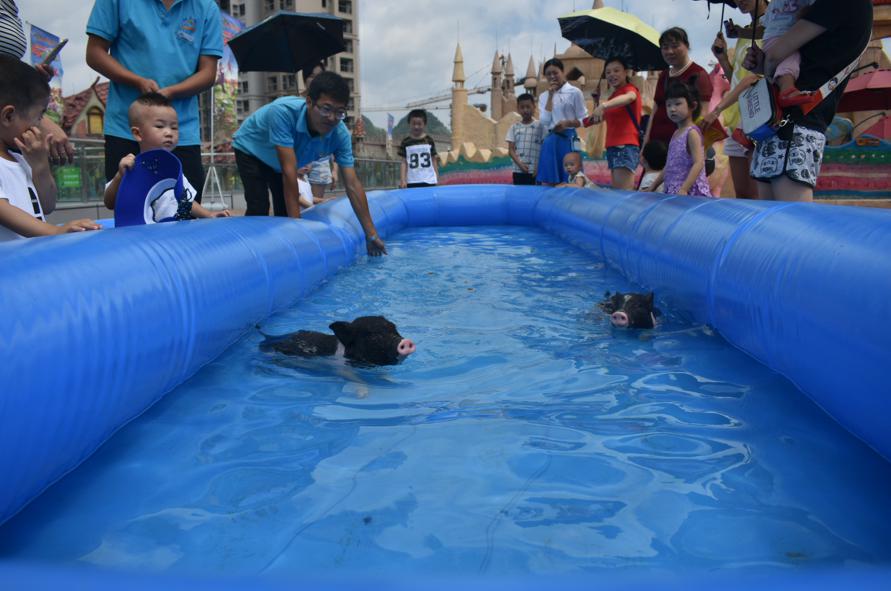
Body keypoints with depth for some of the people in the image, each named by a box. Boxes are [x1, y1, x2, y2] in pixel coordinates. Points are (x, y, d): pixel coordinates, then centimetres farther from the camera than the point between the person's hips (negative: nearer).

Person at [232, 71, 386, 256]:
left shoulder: (340, 135, -31)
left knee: (285, 210, 3)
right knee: (259, 208, -19)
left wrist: (371, 233, -27)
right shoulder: (283, 111, -44)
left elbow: (352, 185, -27)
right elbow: (289, 171, -45)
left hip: (278, 162, 5)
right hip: (251, 149, -4)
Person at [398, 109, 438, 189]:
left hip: (429, 181, 1)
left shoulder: (429, 141, 4)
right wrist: (402, 180, -7)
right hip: (412, 182, -1)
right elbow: (404, 163, 2)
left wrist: (437, 179, 4)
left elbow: (434, 160, 8)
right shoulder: (406, 142, 2)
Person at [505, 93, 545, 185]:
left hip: (535, 171, -2)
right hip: (518, 170, 2)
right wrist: (520, 164, -9)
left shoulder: (540, 126, 2)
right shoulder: (514, 127, 9)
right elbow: (511, 150, 5)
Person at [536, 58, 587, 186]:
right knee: (547, 182, 1)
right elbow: (545, 121, -3)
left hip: (568, 139, -4)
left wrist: (567, 123, -19)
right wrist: (550, 95, -2)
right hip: (550, 141, 4)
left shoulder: (574, 92, -1)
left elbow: (583, 120, -1)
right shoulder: (544, 96, 11)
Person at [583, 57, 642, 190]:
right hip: (613, 147, 9)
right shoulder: (613, 95, 21)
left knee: (623, 193, -17)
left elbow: (629, 97, -30)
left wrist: (603, 105, -47)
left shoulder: (630, 89, -5)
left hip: (626, 146, -9)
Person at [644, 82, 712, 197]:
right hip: (672, 192, 8)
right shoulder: (676, 134, 16)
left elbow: (698, 163, -18)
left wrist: (684, 189, -27)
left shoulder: (692, 132, -8)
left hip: (691, 191, -8)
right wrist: (652, 187, 21)